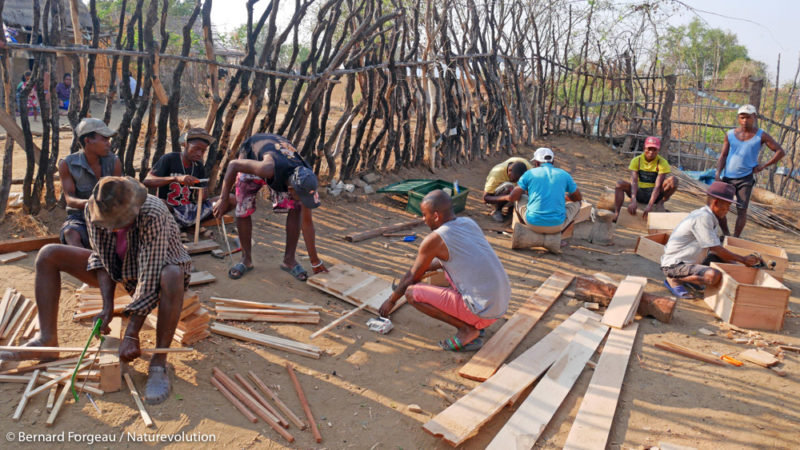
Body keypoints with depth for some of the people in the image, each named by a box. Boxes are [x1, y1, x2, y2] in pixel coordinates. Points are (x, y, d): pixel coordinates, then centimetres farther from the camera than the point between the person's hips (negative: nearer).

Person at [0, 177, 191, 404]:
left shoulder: (153, 215, -36)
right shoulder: (93, 210, -18)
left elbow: (150, 277, -36)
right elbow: (100, 258, -6)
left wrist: (132, 335, -36)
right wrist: (108, 306, -18)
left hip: (157, 268, -6)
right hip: (119, 269, 6)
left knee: (173, 276, -43)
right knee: (48, 255, -4)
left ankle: (159, 364, -30)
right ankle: (47, 341, -4)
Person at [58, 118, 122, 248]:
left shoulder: (114, 162, -2)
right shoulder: (67, 164, -7)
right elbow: (69, 198, -12)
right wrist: (85, 203, -36)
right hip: (79, 218, -2)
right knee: (71, 234, -35)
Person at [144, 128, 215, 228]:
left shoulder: (199, 167, 8)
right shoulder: (169, 159, -5)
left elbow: (200, 198, 9)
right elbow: (147, 181, -16)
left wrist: (202, 195, -18)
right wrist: (176, 178, -30)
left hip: (189, 210, 5)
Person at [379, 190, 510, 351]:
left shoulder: (434, 239, -12)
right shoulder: (469, 223, 8)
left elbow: (412, 278, 2)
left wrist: (391, 301, 18)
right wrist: (425, 268, 33)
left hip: (483, 311, -8)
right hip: (502, 303, 8)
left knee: (412, 293, -6)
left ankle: (467, 330, -4)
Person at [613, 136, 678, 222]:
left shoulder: (662, 162, -10)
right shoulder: (636, 161, -5)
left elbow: (657, 186, -21)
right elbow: (634, 182, -18)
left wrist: (650, 205, -34)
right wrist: (633, 201, -34)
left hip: (655, 193, -1)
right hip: (640, 193, 1)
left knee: (673, 180, -27)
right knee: (620, 184, -25)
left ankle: (661, 203, -10)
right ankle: (616, 214, -32)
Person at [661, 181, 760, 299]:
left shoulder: (710, 217, 10)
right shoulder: (702, 217, -21)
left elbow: (716, 249, 13)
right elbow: (717, 250, -19)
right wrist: (743, 260, -9)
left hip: (690, 261, 11)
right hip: (674, 264, -11)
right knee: (714, 276, -31)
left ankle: (688, 277, 8)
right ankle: (674, 280, -9)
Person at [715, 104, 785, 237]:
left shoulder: (761, 135, -2)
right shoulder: (730, 134, 5)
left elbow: (780, 152, 0)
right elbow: (723, 156, 5)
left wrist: (762, 166, -5)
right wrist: (718, 174, -7)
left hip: (745, 179, -2)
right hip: (727, 178, 3)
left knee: (742, 210, -5)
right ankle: (726, 235, 19)